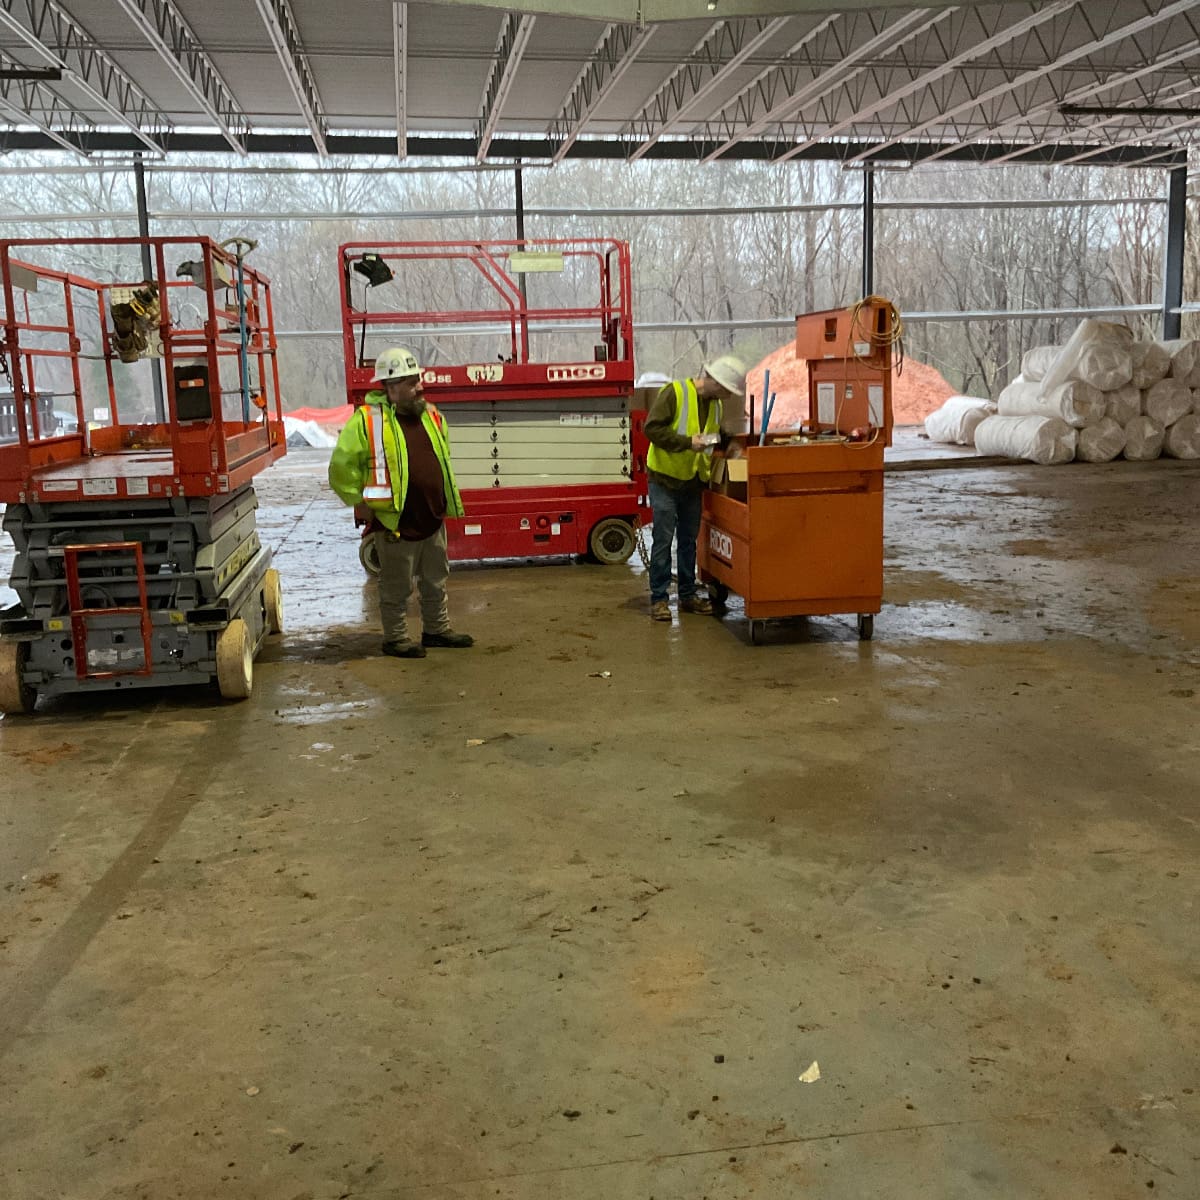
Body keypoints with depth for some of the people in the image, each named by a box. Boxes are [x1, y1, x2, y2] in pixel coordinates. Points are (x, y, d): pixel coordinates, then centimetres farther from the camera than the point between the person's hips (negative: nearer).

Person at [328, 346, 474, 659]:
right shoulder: (367, 421, -14)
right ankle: (396, 639, 21)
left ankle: (437, 630, 34)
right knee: (397, 588, 6)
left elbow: (443, 461, 22)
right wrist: (362, 504, -9)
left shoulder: (431, 417, 7)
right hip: (395, 525, -6)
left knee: (435, 582, 19)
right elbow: (341, 467, -11)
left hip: (433, 521, 7)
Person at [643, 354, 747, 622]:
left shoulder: (716, 404, 9)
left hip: (693, 481, 7)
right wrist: (688, 442, -25)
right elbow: (652, 428, -20)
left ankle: (688, 595, 22)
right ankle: (658, 598, 4)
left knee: (689, 540, 13)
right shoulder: (674, 392, -14)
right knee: (663, 540, -4)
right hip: (665, 479, -7)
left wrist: (727, 431, 0)